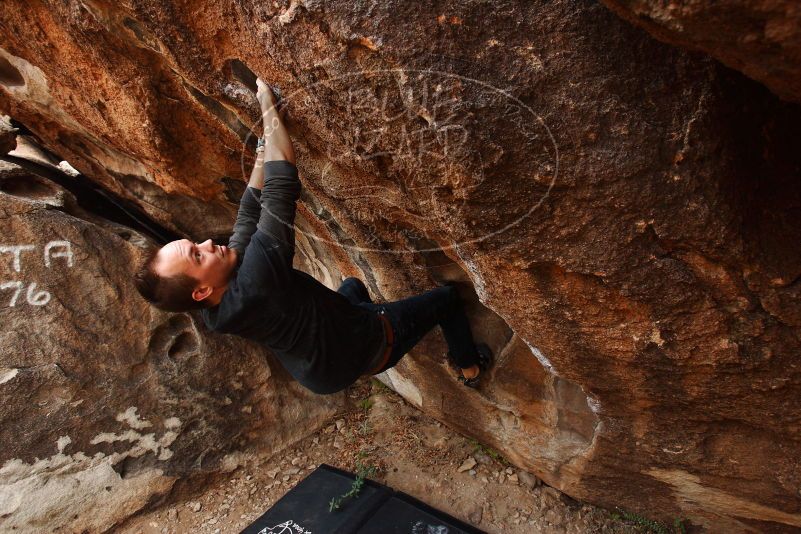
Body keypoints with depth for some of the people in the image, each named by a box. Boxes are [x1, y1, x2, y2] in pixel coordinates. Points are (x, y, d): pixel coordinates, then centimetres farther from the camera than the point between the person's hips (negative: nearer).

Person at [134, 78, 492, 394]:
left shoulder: (216, 314, -18)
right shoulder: (254, 283, -44)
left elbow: (249, 212, -10)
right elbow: (281, 185, -43)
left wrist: (263, 153, -6)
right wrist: (268, 106, -31)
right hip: (370, 348, -7)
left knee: (352, 285, 34)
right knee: (446, 297, 12)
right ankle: (469, 367, 39)